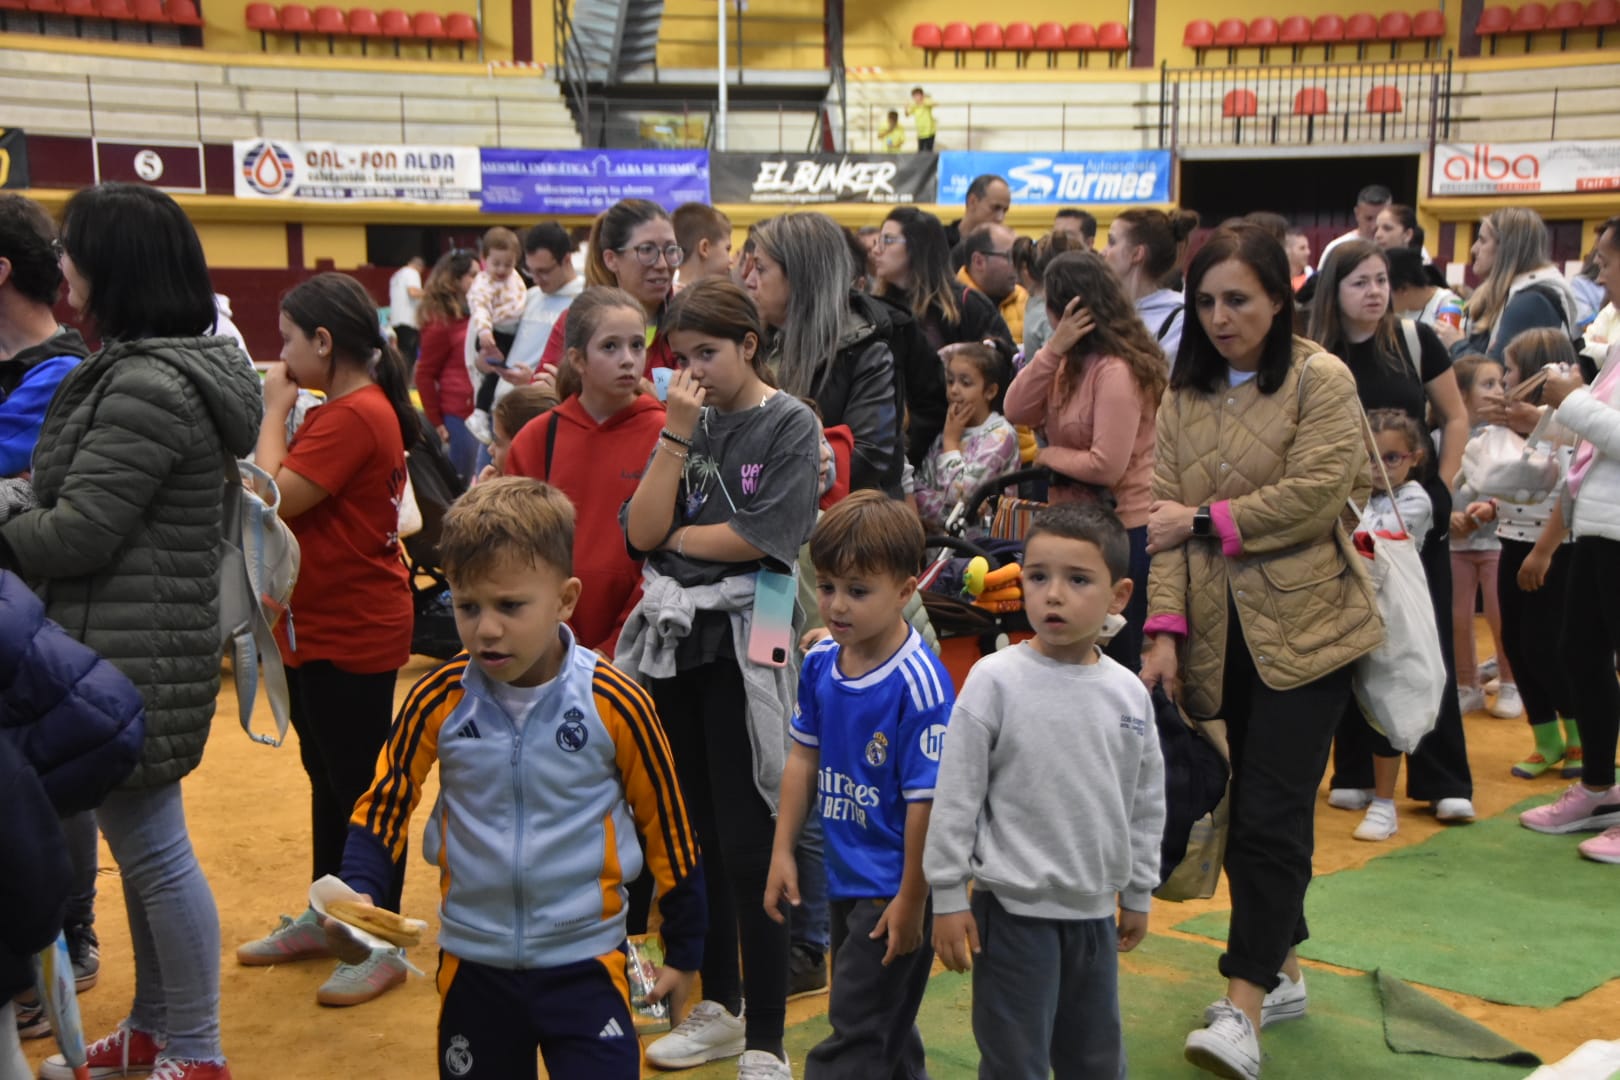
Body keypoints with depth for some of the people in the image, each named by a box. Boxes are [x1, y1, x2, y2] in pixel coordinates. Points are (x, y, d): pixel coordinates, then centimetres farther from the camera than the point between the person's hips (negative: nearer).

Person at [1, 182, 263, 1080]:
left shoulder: (150, 387, -20)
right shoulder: (150, 370, 13)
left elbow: (76, 532, -19)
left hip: (132, 658, -10)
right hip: (121, 648, 10)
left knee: (155, 851, 1)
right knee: (139, 844, 20)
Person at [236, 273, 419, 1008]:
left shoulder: (354, 417, -21)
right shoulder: (345, 410, 12)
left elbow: (273, 500, -22)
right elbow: (297, 499, 10)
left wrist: (274, 412, -13)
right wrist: (283, 415, 1)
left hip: (352, 634, -11)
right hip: (318, 626, 11)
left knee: (362, 784, -1)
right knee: (326, 774, 19)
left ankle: (384, 945, 10)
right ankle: (326, 917, 33)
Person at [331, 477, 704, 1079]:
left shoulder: (615, 703, -15)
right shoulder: (439, 699, -9)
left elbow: (666, 826, -3)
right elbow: (385, 803, 2)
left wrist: (683, 952, 5)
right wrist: (359, 891, -17)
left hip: (585, 962, -2)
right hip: (472, 961, 3)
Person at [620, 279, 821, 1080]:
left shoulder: (790, 425, -4)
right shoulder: (687, 422, 10)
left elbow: (760, 536, -14)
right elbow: (642, 531, -1)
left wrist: (675, 536, -1)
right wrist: (678, 433, -6)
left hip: (744, 641, -6)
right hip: (673, 635, 6)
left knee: (746, 843, -4)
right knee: (692, 832, 13)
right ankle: (718, 1006, 28)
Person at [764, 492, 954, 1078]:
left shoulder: (918, 685, -24)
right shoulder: (820, 662, -2)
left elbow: (926, 799, -22)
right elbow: (804, 757, 9)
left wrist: (911, 901, -17)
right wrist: (783, 852, 8)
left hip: (894, 888, -7)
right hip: (844, 876, 7)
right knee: (883, 1028, 23)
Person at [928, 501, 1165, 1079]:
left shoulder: (1129, 693, -1)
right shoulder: (995, 680, -13)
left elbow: (1146, 801, 10)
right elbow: (956, 794, -10)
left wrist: (1137, 893, 15)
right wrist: (948, 897, -9)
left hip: (1095, 910, 4)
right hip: (1014, 909, -4)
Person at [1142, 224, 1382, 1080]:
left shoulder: (1321, 379, -4)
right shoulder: (1186, 393, 10)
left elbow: (1315, 494, -16)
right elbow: (1165, 514, 2)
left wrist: (1205, 518, -10)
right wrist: (1165, 627, -7)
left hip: (1305, 624, -5)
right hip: (1223, 630, 5)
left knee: (1270, 812, -10)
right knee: (1249, 804, 12)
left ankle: (1244, 1008, -8)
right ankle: (1281, 970, 28)